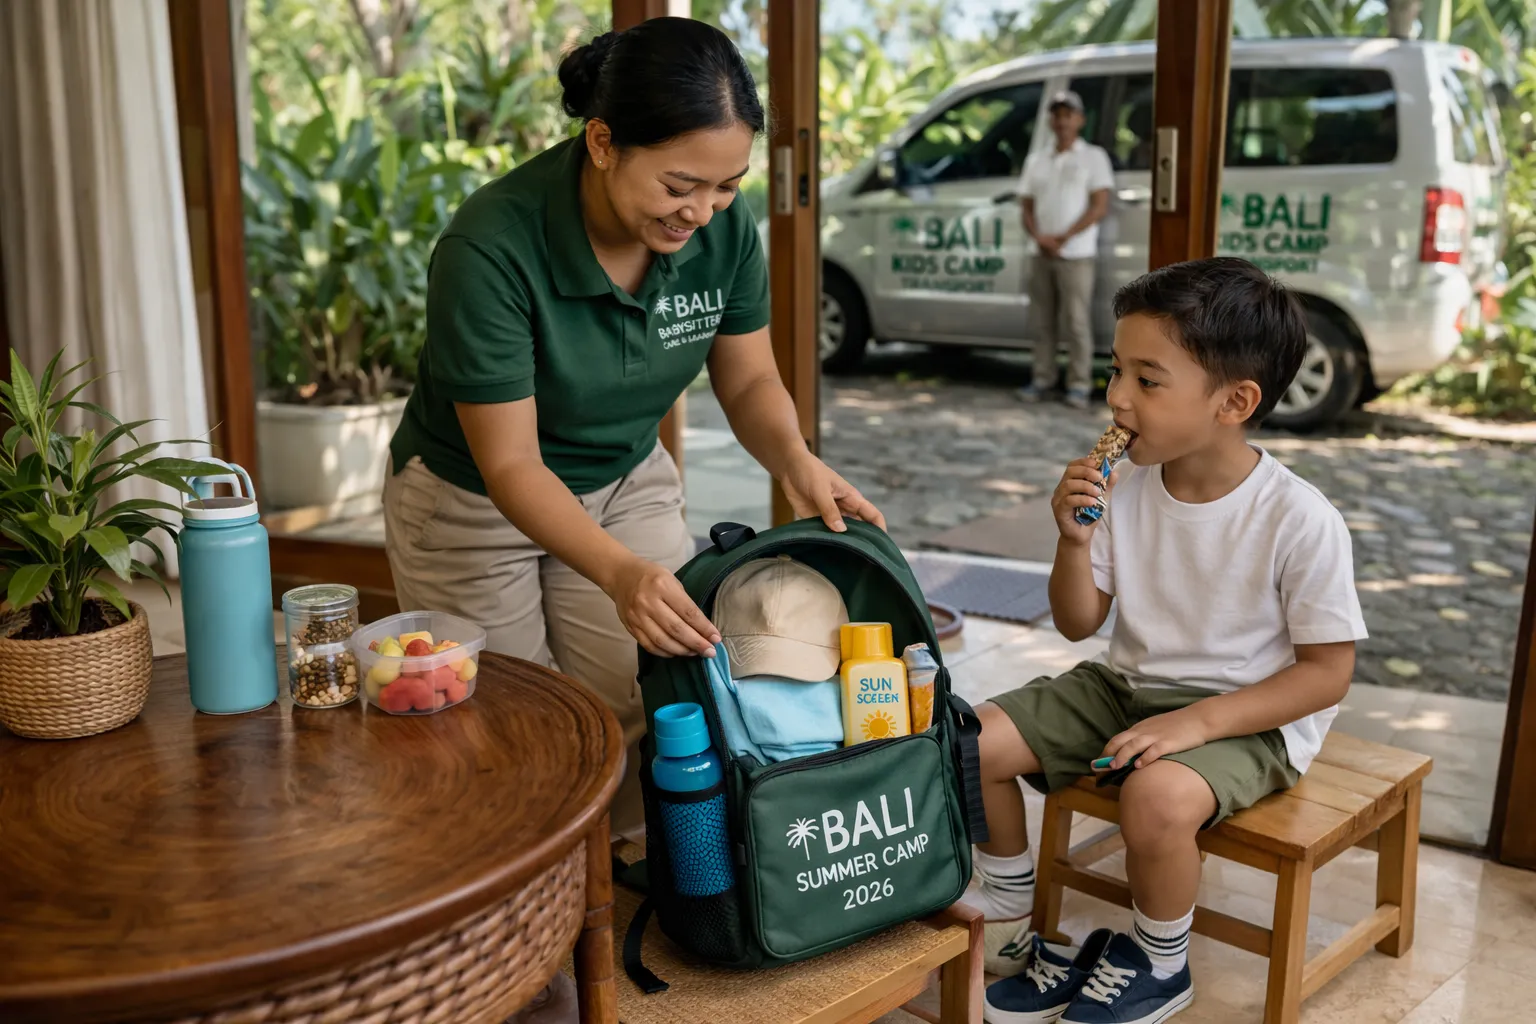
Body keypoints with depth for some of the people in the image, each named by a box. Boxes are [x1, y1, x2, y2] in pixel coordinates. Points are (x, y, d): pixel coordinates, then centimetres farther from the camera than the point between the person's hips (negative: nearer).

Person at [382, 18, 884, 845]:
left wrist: (795, 462, -27)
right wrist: (620, 573, -45)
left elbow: (748, 381, -5)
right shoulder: (491, 247, -33)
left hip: (625, 481, 4)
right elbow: (510, 465, -29)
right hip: (474, 500, -3)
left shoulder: (723, 226, -19)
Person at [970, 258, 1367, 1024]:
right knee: (975, 739, -8)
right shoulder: (1126, 487, -7)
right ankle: (1010, 921, 14)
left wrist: (1198, 721, -25)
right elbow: (1078, 623, 2)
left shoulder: (1300, 520, -20)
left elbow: (1328, 672, -15)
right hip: (1127, 684, 6)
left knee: (1158, 795, -35)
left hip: (1246, 715, -5)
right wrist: (1074, 540, -17)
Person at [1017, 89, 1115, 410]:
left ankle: (1079, 384, -2)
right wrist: (1039, 237, -8)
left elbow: (1099, 207, -6)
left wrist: (1062, 238, -13)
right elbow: (1027, 207, 13)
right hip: (1042, 254, 5)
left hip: (1076, 255, -4)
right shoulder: (1036, 161, 15)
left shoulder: (1093, 157, 2)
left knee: (1076, 322, -6)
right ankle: (1043, 379, 13)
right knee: (1042, 322, 6)